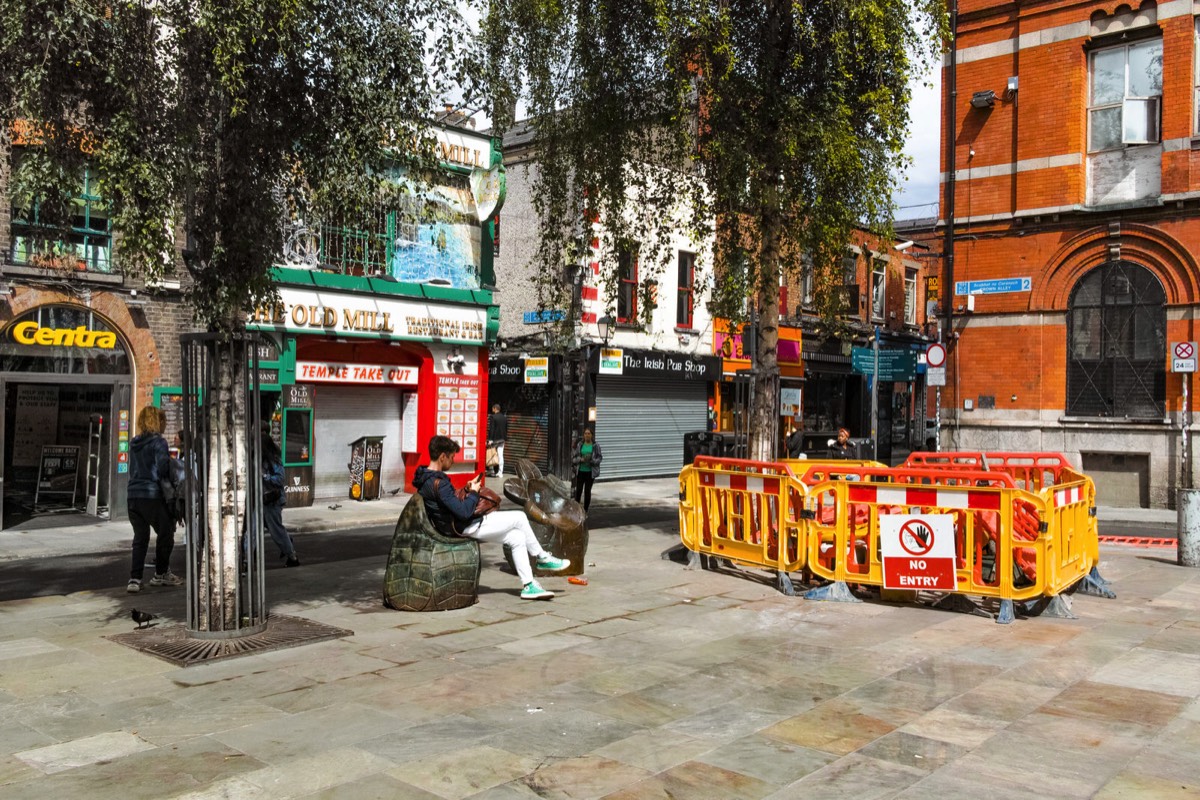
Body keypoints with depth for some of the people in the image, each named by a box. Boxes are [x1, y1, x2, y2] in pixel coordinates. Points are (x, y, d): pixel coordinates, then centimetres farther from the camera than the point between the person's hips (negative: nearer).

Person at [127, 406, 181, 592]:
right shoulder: (158, 442, -9)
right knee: (165, 532, 11)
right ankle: (161, 574, 20)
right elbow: (163, 466, -17)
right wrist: (168, 481, 0)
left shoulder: (134, 443, 13)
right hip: (151, 495, -7)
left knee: (140, 537, 11)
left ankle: (135, 579, 2)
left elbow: (133, 469, 17)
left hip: (132, 495, 7)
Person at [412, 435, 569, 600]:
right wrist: (473, 492, -11)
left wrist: (466, 490, 8)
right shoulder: (438, 483, -26)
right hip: (466, 528, -10)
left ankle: (528, 586, 10)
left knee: (517, 537, 9)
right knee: (519, 517, -2)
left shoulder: (426, 478, 6)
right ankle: (543, 558, 17)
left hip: (456, 526, 10)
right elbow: (464, 512, -27)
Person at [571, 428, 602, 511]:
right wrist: (581, 459, -15)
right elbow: (574, 458, 4)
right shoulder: (579, 445, 3)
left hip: (590, 472, -1)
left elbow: (600, 457, 1)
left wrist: (592, 461, -16)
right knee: (578, 490, -2)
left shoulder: (595, 446, -1)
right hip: (580, 471, 1)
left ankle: (585, 511, 14)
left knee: (587, 491, 4)